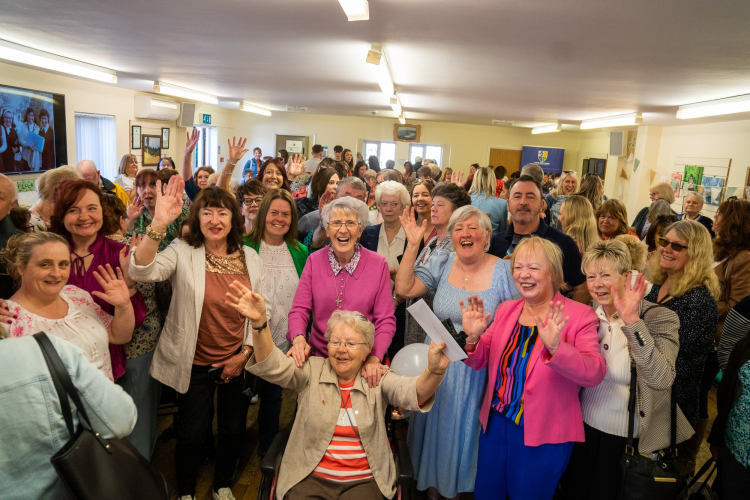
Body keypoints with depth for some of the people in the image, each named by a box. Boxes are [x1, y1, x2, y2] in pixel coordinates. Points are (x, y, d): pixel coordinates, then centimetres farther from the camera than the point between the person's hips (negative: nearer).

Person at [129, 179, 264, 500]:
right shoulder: (183, 252, -11)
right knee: (192, 434, 10)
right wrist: (159, 224, -43)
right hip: (195, 365, -3)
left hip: (238, 363, 3)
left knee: (233, 430, 18)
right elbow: (142, 271, -30)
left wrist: (244, 354, -4)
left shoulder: (249, 257, -2)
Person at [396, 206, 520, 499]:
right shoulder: (441, 263, -3)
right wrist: (413, 245, -18)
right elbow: (404, 289, -13)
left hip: (477, 369, -2)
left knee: (464, 428, 14)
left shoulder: (504, 272, -10)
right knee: (436, 426, 17)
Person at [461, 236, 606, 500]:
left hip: (543, 436, -4)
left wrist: (556, 347, -38)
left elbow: (594, 374, -22)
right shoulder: (506, 309, 2)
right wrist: (472, 337, -17)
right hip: (495, 423, 5)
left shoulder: (579, 315, -12)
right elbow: (479, 362, 4)